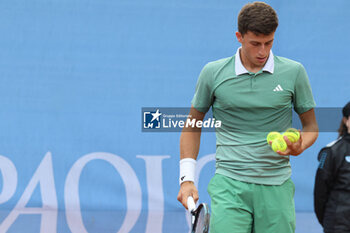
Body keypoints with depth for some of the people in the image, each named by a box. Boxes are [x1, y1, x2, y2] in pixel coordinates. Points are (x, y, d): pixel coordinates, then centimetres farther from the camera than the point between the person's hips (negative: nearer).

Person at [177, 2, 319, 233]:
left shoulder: (294, 72, 4)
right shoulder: (213, 73, 3)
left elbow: (311, 125, 13)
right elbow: (193, 126, 14)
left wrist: (299, 147, -9)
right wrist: (187, 178, 5)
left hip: (276, 187, 1)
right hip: (229, 185, -1)